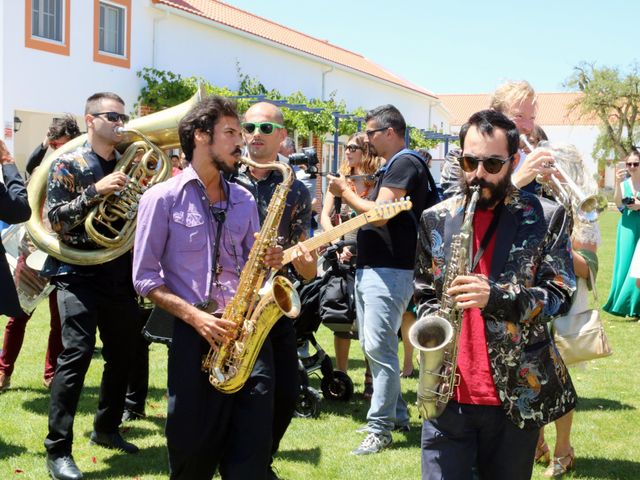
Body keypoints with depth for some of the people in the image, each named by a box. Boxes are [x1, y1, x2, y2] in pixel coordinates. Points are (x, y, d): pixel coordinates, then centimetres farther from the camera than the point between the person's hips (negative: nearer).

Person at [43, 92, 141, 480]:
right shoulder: (68, 164, -4)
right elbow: (55, 218, -12)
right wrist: (96, 191, -22)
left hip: (120, 273, 6)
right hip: (79, 273, -6)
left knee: (123, 354, 12)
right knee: (77, 353, -15)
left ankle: (106, 429, 31)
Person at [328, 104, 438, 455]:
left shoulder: (406, 164, -12)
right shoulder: (391, 167, 19)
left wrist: (345, 192, -8)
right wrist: (348, 194, 9)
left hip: (389, 271, -11)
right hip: (368, 268, 11)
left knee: (379, 347, -10)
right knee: (372, 345, 14)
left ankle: (379, 428, -5)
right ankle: (397, 414, 24)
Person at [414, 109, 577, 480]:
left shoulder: (546, 218, 0)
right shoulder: (436, 219, 7)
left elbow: (560, 294, -5)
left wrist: (495, 296, -21)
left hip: (519, 395, -1)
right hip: (448, 394, 1)